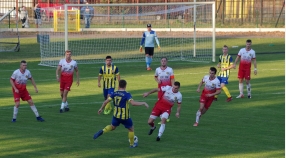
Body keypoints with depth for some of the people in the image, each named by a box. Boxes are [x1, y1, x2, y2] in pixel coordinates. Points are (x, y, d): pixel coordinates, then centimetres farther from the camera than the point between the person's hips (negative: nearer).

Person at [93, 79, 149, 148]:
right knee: (131, 129, 19)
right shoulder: (127, 94, -20)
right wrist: (143, 103, -24)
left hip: (116, 115, 4)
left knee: (112, 127, 29)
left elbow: (106, 101, -1)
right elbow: (133, 103, -33)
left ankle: (102, 131, 5)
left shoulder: (114, 93, -4)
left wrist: (101, 108, 15)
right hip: (125, 117, -4)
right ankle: (132, 144, 29)